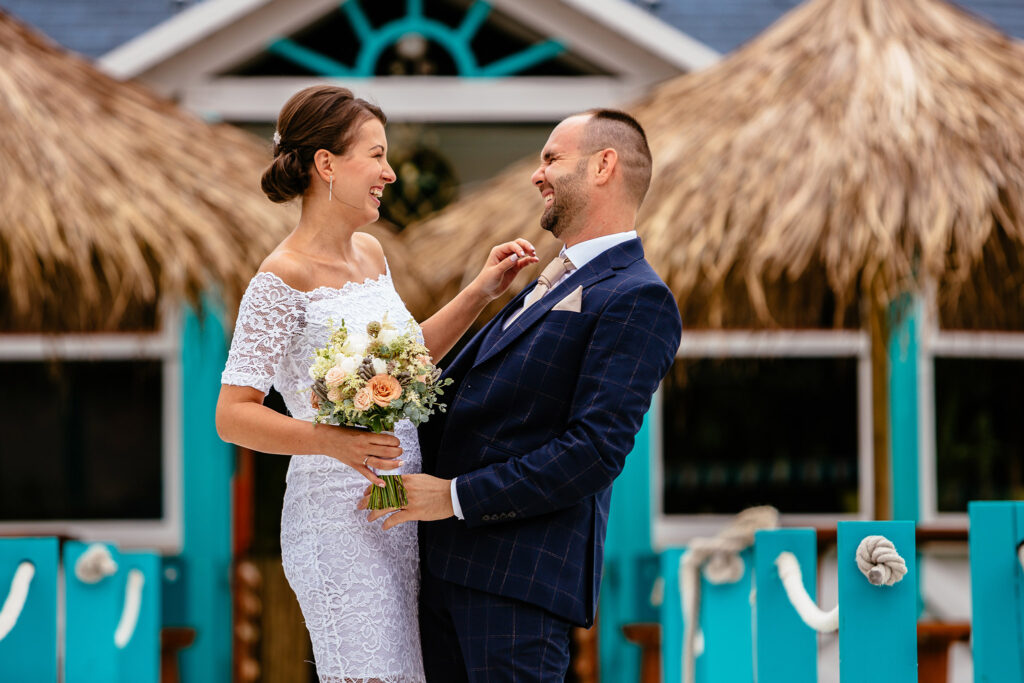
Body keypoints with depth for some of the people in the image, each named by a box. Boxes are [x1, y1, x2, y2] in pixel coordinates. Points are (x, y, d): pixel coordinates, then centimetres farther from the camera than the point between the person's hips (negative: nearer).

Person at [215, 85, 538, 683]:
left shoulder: (369, 253, 12)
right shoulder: (284, 278, -13)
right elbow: (233, 416, -16)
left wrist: (482, 291, 17)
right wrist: (333, 441, -29)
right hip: (340, 517, -8)